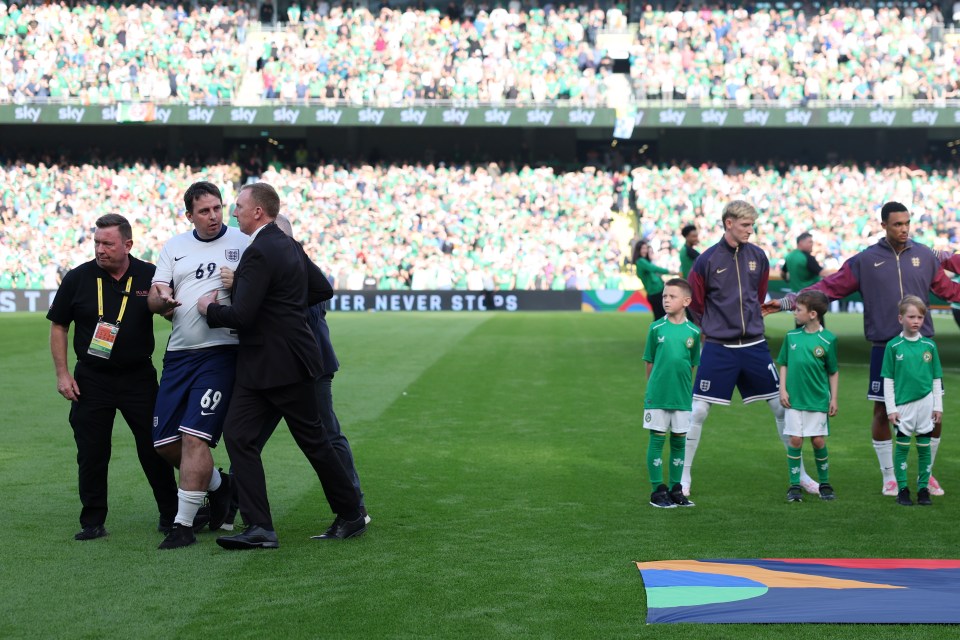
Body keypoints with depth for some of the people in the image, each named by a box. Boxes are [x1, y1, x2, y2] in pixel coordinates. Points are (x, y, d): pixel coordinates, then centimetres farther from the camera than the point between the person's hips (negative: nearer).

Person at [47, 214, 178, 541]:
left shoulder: (150, 276, -3)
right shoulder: (78, 278, -3)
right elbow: (58, 326, 5)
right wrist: (62, 373, -1)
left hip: (139, 377, 0)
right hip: (91, 379, 1)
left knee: (154, 449, 3)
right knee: (91, 454, 3)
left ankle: (171, 515, 15)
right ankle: (93, 522, 13)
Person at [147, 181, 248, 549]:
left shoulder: (243, 243, 2)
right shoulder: (174, 247, 14)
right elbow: (153, 299, 9)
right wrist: (162, 301, -15)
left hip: (221, 350, -5)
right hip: (178, 353, 5)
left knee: (195, 437, -14)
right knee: (164, 443, 7)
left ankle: (184, 524, -6)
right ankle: (216, 483, 32)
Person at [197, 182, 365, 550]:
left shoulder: (259, 253, -19)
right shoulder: (290, 246, 11)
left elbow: (241, 316, -24)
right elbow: (324, 289, 18)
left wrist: (209, 309, -6)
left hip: (283, 363, -10)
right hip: (259, 367, 10)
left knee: (313, 440, 4)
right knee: (237, 435, -1)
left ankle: (352, 516, 19)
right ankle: (260, 529, -5)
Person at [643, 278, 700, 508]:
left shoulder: (693, 332, -1)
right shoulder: (656, 328, -2)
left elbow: (693, 364, 8)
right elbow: (649, 362, 6)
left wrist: (685, 387, 6)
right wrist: (652, 387, 7)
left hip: (682, 396, 1)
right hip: (657, 395, -1)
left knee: (679, 441, 9)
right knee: (657, 439, 2)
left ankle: (676, 489, 19)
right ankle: (658, 491, 10)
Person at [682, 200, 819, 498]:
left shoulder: (757, 256, 3)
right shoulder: (707, 260, -8)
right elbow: (695, 304, 2)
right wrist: (714, 328, 8)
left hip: (754, 345, 3)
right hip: (718, 348, -3)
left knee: (782, 406, 5)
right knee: (698, 411, -4)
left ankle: (800, 474, 18)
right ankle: (684, 477, 10)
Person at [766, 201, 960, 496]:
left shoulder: (925, 256, 6)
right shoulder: (865, 260, 1)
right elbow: (829, 287, 2)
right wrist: (786, 302, -2)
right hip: (884, 349, -1)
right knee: (882, 412, 4)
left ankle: (927, 474, 21)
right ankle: (889, 477, 21)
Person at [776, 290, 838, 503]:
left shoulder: (828, 340, -5)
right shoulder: (791, 336, 3)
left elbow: (834, 372, 2)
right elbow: (784, 365, 11)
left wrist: (834, 398, 0)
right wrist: (782, 389, 1)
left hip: (818, 400, -2)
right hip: (794, 398, 2)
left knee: (818, 440, 2)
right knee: (795, 440, 0)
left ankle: (824, 484, 18)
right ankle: (795, 486, 8)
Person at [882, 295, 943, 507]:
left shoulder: (929, 345, 3)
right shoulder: (893, 346, -3)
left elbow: (937, 379, 8)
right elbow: (888, 380, -1)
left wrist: (938, 406, 5)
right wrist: (890, 408, -4)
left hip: (925, 403, 2)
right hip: (903, 404, -2)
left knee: (924, 447, 7)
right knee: (902, 447, 4)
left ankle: (923, 488, 16)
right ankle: (902, 490, 11)